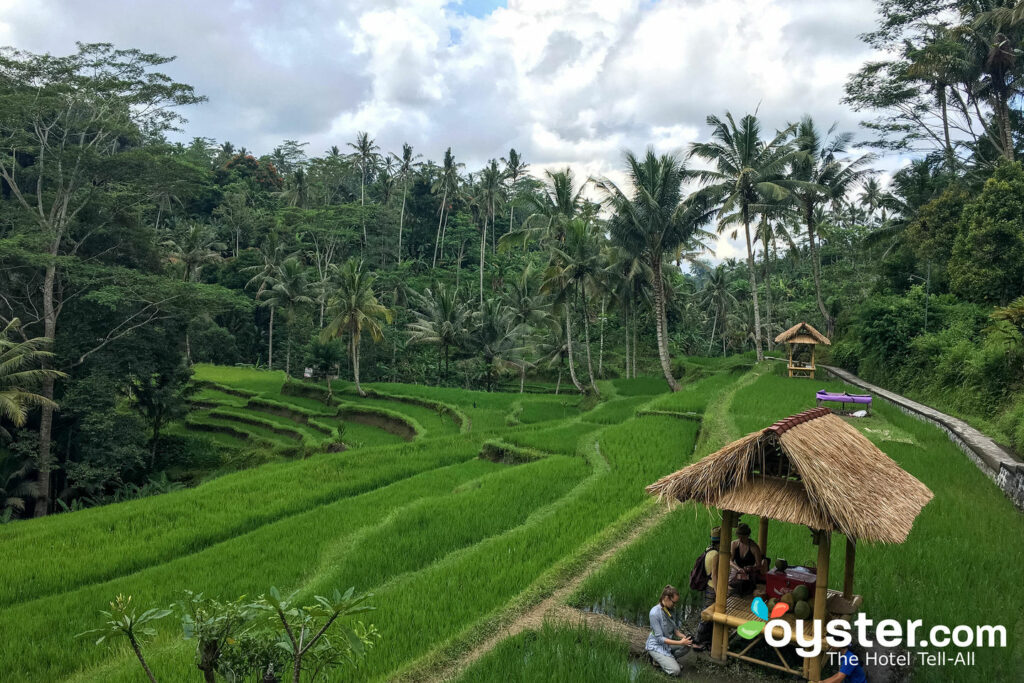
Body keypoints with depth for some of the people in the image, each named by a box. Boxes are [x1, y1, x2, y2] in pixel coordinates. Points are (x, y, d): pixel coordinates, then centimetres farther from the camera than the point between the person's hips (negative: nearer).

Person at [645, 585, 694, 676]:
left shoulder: (672, 609, -3)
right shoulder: (655, 613, -26)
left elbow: (675, 629, 8)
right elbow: (660, 638, -24)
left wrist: (683, 637, -13)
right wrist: (680, 642, -28)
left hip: (668, 642, 8)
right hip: (656, 645, -8)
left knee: (687, 646, -17)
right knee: (675, 671, -20)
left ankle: (668, 660, 3)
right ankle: (658, 660, 5)